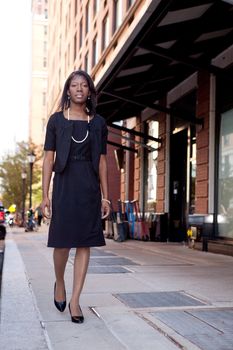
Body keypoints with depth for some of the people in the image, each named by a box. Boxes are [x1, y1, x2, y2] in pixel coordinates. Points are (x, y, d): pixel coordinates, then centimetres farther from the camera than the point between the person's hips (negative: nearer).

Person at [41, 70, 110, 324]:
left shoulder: (98, 122, 9)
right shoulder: (56, 120, 4)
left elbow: (101, 162, 10)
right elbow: (48, 159, 2)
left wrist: (105, 197, 5)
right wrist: (45, 195, -4)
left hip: (89, 187, 2)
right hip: (64, 184, -1)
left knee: (84, 244, -1)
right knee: (62, 241, 0)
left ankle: (75, 300, 6)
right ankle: (59, 282, 29)